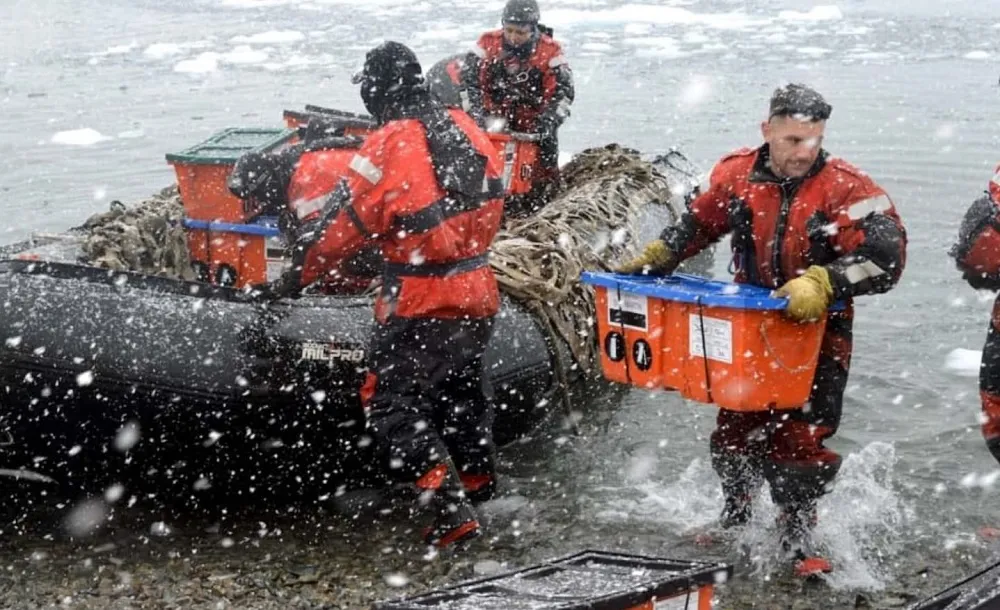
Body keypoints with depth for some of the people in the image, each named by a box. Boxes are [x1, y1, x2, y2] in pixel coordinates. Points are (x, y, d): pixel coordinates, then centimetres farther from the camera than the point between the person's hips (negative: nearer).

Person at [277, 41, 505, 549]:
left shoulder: (389, 147, -19)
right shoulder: (468, 131, 0)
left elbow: (343, 222, -11)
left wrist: (300, 270, 3)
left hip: (421, 305, -7)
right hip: (479, 294, 7)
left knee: (391, 402, 0)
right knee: (461, 387, 26)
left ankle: (451, 512, -9)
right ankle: (477, 479, 44)